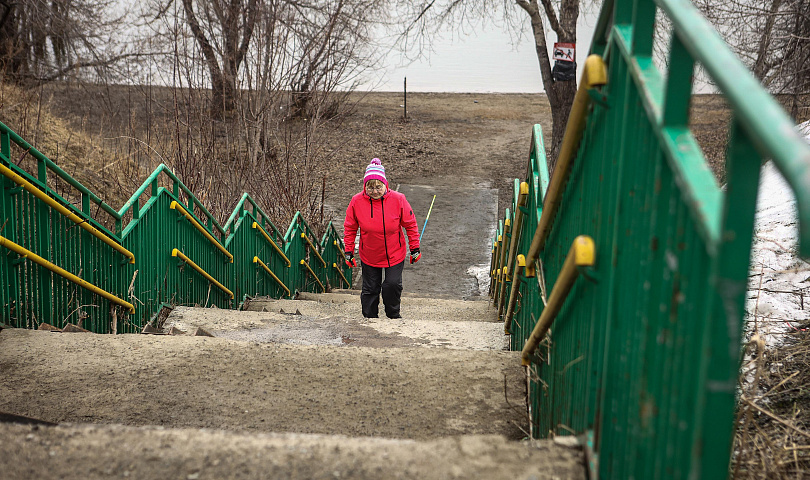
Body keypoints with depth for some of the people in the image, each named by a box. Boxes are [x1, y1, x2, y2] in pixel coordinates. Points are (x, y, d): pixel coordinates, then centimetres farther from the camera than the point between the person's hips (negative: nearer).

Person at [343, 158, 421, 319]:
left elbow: (410, 225, -5)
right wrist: (349, 252, 1)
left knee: (392, 285, -3)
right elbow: (350, 229, 0)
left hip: (395, 255, -1)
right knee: (370, 289, 9)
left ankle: (393, 315, 24)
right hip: (369, 256, 1)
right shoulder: (357, 201, -13)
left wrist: (415, 248, -1)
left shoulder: (398, 200, -17)